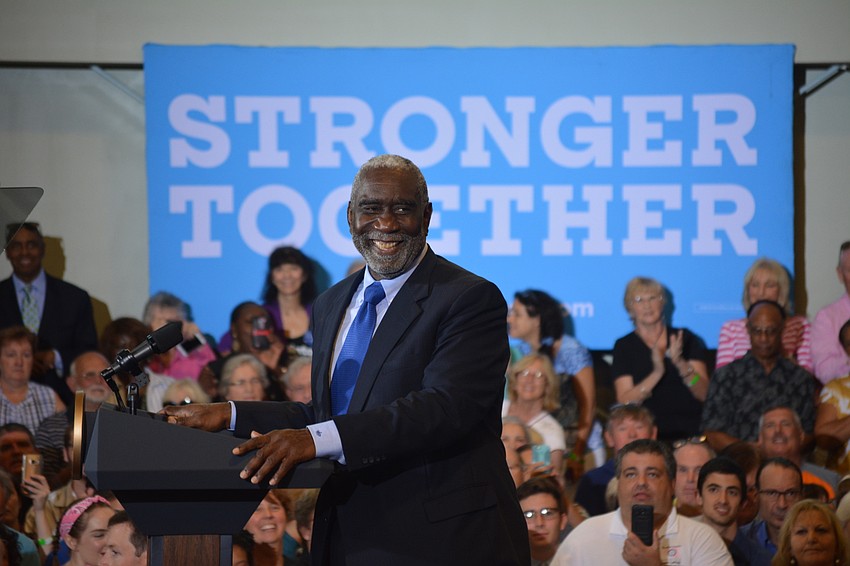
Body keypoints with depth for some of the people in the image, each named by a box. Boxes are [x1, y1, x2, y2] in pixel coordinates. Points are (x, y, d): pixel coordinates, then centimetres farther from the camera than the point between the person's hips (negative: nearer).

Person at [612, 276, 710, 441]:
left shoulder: (687, 339, 11)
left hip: (689, 433, 1)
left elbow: (704, 394, 2)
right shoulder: (624, 346, 8)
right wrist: (657, 373, -18)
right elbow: (624, 401, -4)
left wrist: (681, 364, -15)